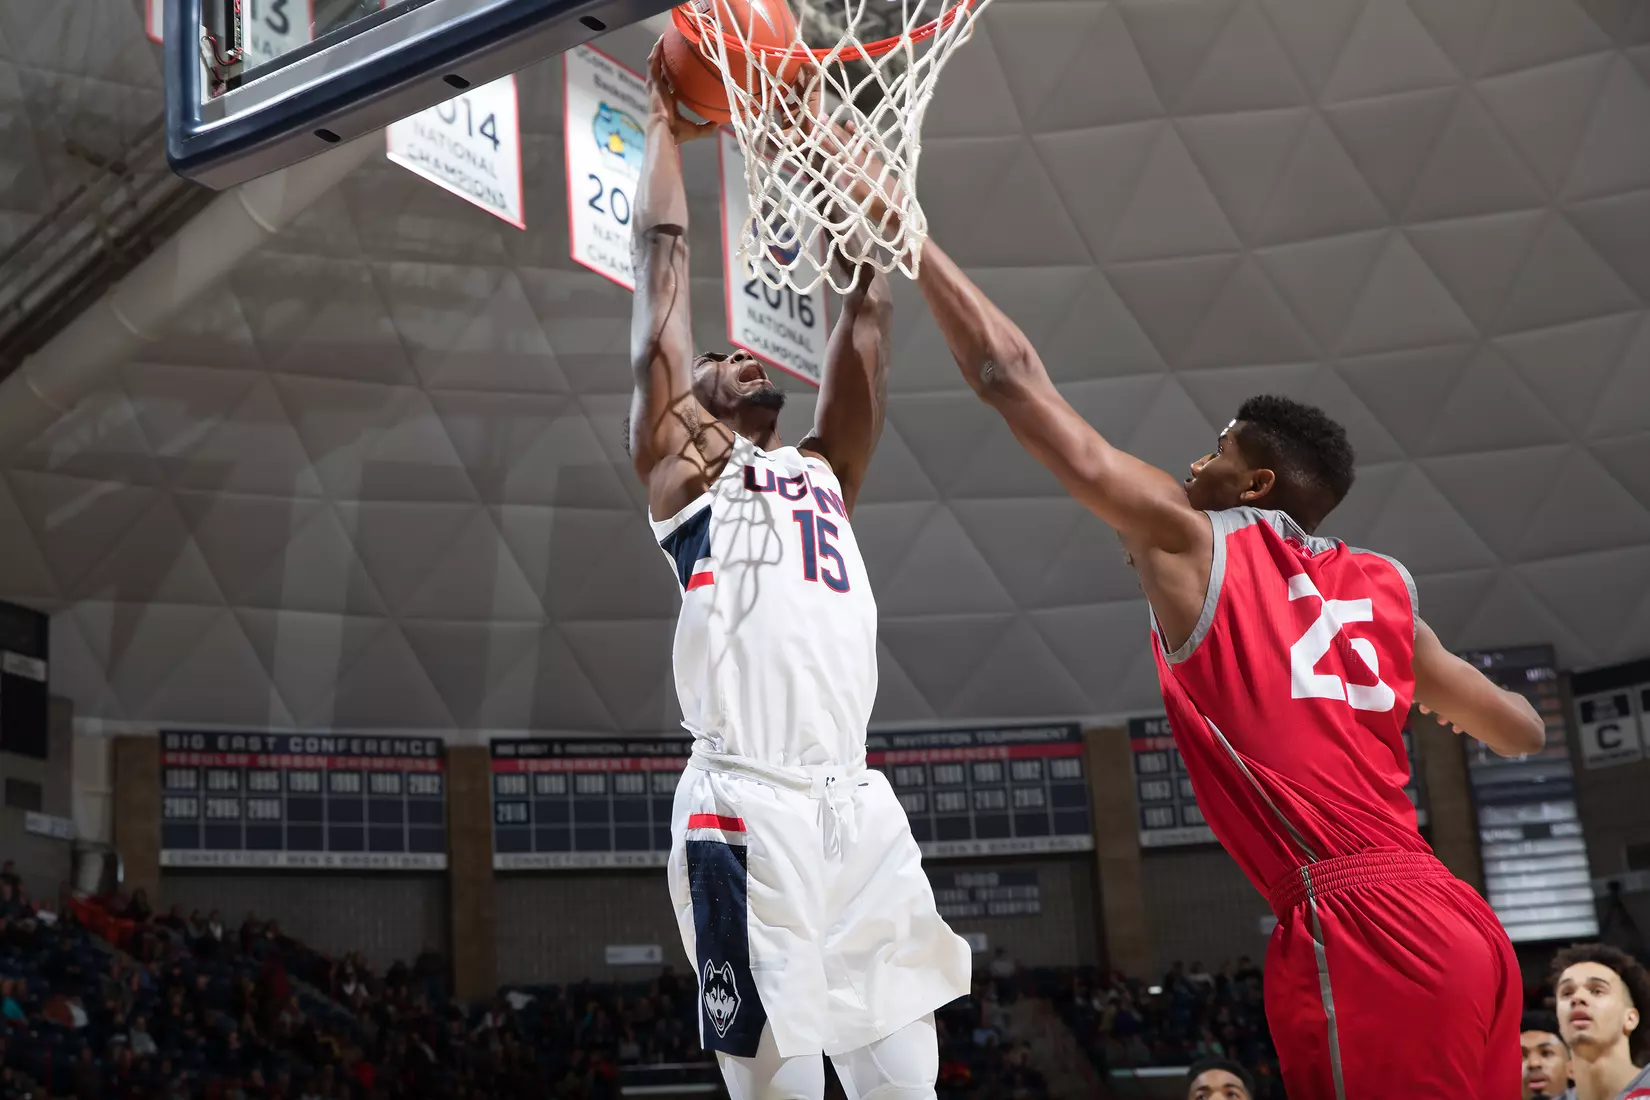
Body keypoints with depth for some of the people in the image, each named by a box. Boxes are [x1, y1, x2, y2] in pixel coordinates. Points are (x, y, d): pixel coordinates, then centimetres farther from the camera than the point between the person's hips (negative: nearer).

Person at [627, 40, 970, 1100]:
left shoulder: (824, 473, 26)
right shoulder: (682, 465, 12)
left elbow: (867, 309, 24)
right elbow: (664, 265, 10)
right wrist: (666, 125, 19)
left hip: (860, 804, 6)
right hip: (748, 809, -5)